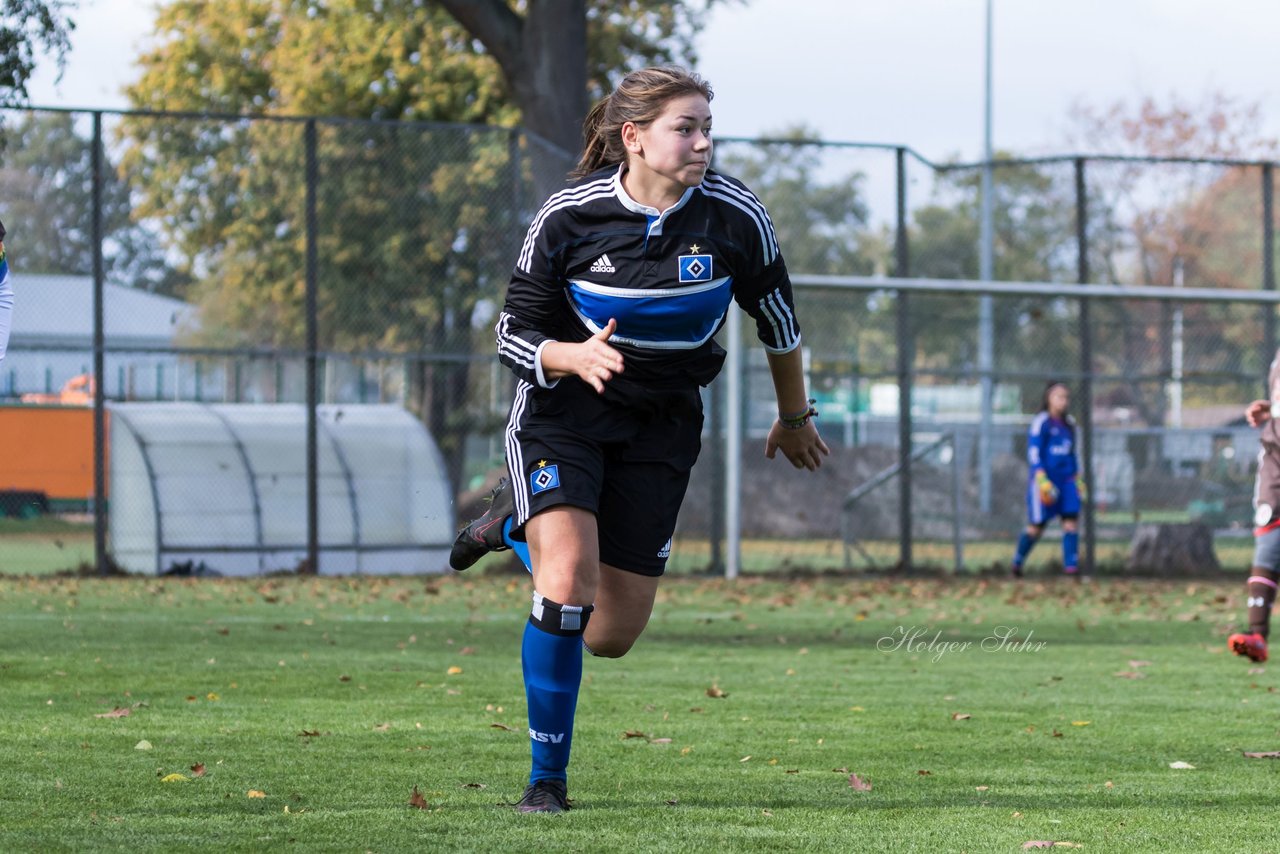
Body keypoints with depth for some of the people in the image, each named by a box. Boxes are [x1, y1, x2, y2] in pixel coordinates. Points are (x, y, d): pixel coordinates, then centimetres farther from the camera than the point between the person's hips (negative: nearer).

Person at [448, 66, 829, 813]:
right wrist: (577, 356, -29)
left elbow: (777, 320, 4)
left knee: (610, 637, 3)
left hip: (661, 423, 3)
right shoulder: (569, 216, -17)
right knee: (568, 586, -25)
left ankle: (521, 524, 34)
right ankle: (548, 777, -7)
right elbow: (514, 332, -8)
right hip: (563, 412, -3)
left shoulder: (737, 218, -14)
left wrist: (795, 418, 16)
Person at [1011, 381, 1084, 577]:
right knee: (1037, 526, -1)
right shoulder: (1041, 422, -7)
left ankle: (1071, 566, -10)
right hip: (1045, 479, -6)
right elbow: (1034, 453, -11)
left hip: (1066, 479, 6)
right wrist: (1042, 480, -19)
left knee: (1071, 521, -8)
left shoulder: (1069, 423, 14)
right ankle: (1017, 562, 19)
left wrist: (1077, 478, 22)